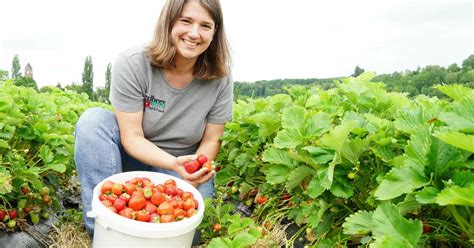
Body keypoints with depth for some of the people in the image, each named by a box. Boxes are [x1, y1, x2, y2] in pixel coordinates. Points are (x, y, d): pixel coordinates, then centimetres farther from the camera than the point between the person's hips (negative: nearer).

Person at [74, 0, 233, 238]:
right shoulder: (132, 63, -20)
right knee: (93, 120, -28)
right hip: (134, 156, 0)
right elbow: (132, 138, -19)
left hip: (183, 166, 0)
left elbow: (211, 141, -6)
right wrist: (175, 164, -35)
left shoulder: (220, 79, -15)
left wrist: (196, 171, -27)